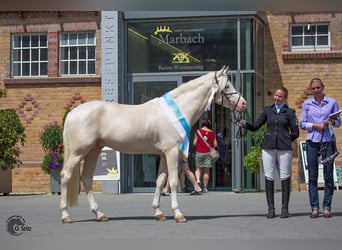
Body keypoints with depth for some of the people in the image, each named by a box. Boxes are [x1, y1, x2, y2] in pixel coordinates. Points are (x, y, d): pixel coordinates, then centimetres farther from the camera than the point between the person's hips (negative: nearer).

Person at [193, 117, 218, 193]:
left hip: (199, 152, 0)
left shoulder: (198, 131, -2)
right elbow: (215, 145, 1)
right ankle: (205, 187, 3)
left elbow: (194, 143, -2)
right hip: (208, 153, 0)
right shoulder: (212, 133, 1)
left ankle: (198, 179, -15)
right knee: (206, 171, 3)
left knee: (198, 168, 13)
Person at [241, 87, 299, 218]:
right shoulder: (267, 110, 13)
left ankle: (285, 208, 5)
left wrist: (285, 141, 2)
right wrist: (245, 124, -8)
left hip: (284, 148, -2)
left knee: (285, 177, -2)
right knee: (269, 177, 0)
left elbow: (295, 133, 6)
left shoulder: (289, 112, 7)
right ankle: (270, 208, 5)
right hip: (268, 147, 2)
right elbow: (255, 126, 9)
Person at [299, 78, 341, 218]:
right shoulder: (307, 104, 9)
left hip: (328, 141, -1)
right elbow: (302, 123, 6)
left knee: (328, 175, -1)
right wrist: (316, 125, -10)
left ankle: (327, 207, 4)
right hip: (312, 142, 1)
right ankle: (314, 207, 2)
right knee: (312, 176, -1)